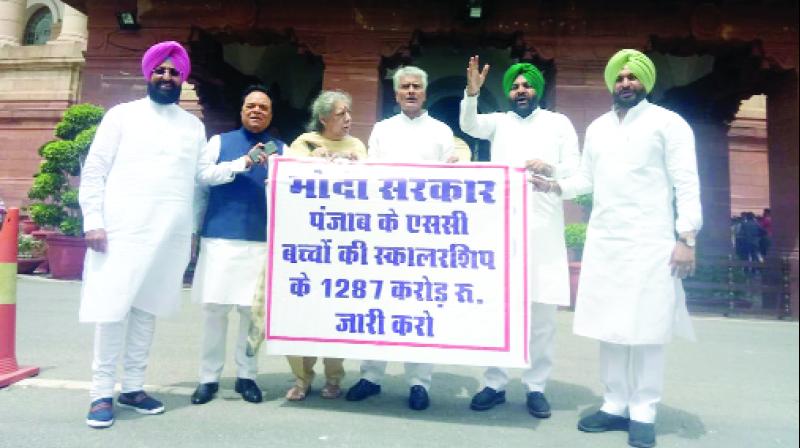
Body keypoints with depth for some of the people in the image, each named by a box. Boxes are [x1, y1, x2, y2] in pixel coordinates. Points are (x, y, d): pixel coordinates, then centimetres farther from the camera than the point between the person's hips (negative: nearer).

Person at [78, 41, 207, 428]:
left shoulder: (194, 126, 14)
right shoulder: (122, 115, 4)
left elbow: (200, 181, 14)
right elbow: (93, 171, 0)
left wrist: (194, 230, 10)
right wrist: (93, 221, -9)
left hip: (170, 235, 3)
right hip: (122, 231, -3)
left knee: (147, 309, 8)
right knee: (112, 308, -3)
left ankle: (132, 387, 18)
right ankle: (102, 392, 9)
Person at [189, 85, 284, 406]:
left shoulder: (281, 149, 13)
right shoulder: (220, 141, 11)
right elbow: (202, 175, -5)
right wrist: (243, 163, -14)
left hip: (262, 241, 1)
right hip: (220, 237, -1)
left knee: (254, 310, 4)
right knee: (214, 308, 1)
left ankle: (246, 376, 17)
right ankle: (209, 377, 14)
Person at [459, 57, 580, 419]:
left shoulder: (559, 123, 13)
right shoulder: (497, 122, 14)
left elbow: (576, 170, 5)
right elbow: (469, 125, -7)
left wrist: (551, 168, -16)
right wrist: (472, 92, -25)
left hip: (543, 229, 0)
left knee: (542, 311, 1)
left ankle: (536, 386, 13)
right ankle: (495, 384, 12)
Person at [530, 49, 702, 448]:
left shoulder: (668, 123, 1)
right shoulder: (597, 128, 16)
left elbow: (686, 183, -5)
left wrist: (686, 238, -12)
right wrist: (554, 186, -3)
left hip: (651, 242, -4)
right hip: (603, 241, 5)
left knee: (647, 329, -1)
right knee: (609, 327, 7)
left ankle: (643, 413, 12)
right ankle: (615, 405, 19)